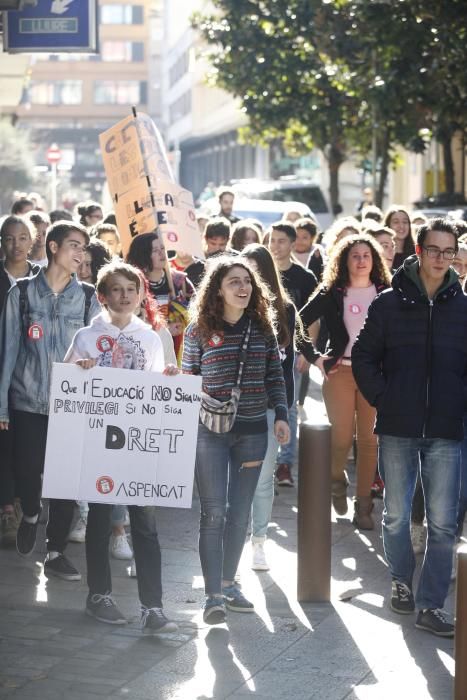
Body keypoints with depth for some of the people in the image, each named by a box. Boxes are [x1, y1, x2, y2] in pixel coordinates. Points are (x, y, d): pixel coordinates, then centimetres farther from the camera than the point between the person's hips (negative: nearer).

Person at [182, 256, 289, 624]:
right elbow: (188, 380, 3)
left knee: (240, 511, 9)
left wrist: (281, 415, 1)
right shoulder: (199, 330, -3)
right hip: (210, 432, -3)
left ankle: (228, 582, 23)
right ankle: (213, 594, -3)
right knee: (214, 511, -5)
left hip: (252, 431, 3)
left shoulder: (262, 328, 5)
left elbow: (275, 376, 9)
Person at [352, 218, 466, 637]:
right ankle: (402, 582, 31)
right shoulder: (389, 303, 1)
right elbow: (364, 357, 6)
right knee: (396, 516, 11)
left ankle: (430, 605, 5)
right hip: (398, 430, 0)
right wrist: (382, 399, -3)